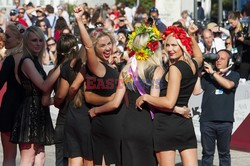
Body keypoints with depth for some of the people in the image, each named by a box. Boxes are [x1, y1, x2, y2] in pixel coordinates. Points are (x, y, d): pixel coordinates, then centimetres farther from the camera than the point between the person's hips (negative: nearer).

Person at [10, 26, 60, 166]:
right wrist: (60, 67, -19)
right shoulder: (27, 61, -11)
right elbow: (44, 86, -18)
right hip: (30, 111, -10)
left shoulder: (35, 61, 17)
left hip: (38, 111, 10)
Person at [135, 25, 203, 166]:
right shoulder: (194, 65, 9)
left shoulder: (175, 68, -14)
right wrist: (192, 36, 34)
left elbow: (169, 102, -20)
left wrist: (145, 97, -9)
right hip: (186, 123, 7)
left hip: (167, 124, -7)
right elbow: (199, 56, 38)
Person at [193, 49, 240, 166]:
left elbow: (228, 85, -14)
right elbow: (196, 91, 2)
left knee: (224, 153, 8)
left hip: (225, 121, -1)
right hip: (207, 120, 1)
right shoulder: (207, 76, 10)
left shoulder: (233, 75, 8)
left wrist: (213, 73, -10)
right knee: (207, 153, 4)